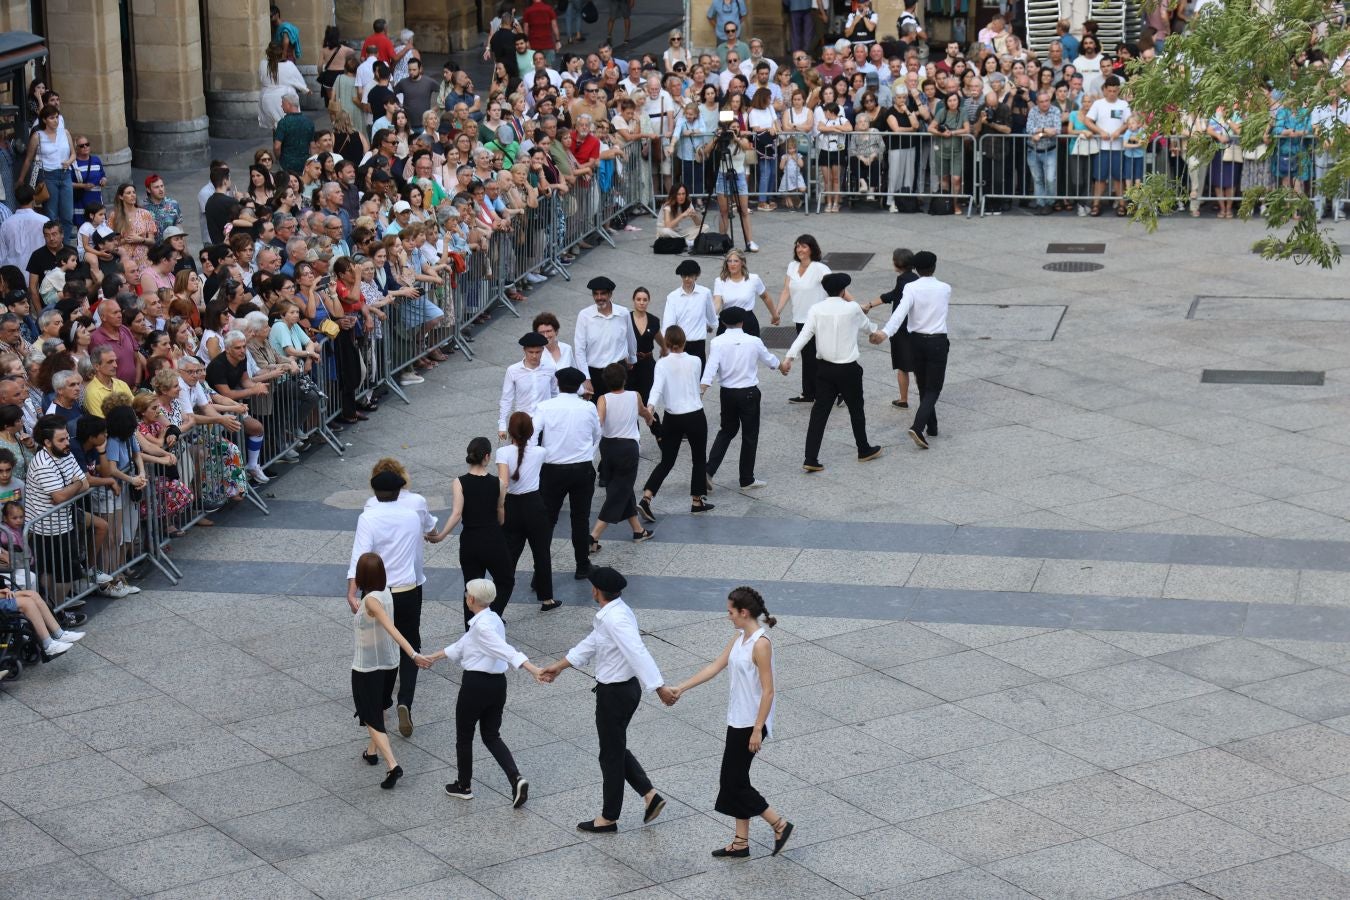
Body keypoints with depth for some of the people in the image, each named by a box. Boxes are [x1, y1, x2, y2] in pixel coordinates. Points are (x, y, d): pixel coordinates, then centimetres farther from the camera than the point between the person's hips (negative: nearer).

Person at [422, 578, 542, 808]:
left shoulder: (482, 625, -21)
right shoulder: (491, 619, 9)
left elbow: (506, 650, -32)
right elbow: (462, 646, 21)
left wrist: (533, 669, -41)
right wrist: (434, 657, 30)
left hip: (476, 685, -9)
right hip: (497, 684, 9)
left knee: (464, 735, 12)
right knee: (491, 736, 15)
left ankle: (464, 786, 26)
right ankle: (516, 779, -4)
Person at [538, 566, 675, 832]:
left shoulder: (615, 619, -26)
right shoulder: (613, 613, 7)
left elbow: (638, 653, -34)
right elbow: (590, 645, 18)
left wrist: (659, 687, -39)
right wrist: (558, 666, 23)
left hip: (614, 693, -10)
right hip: (626, 688, 10)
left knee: (611, 755, 5)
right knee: (617, 748, 22)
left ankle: (609, 818, 19)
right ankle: (650, 795, 19)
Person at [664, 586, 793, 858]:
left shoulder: (761, 644, -20)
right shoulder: (740, 638, 7)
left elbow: (768, 691, -21)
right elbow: (715, 667, 13)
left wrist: (757, 730, -21)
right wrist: (681, 688, 11)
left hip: (751, 723, -9)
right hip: (737, 720, 9)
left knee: (733, 781, -2)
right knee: (735, 779, 12)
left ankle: (780, 824, 9)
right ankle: (741, 842, 20)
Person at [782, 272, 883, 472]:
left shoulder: (816, 310, -4)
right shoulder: (852, 308, -8)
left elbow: (804, 334, -14)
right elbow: (868, 328, 11)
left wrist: (789, 357, -19)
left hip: (825, 368, 2)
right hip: (848, 369, -2)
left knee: (819, 411, 3)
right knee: (856, 409, 17)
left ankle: (811, 459, -4)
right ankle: (864, 450, 34)